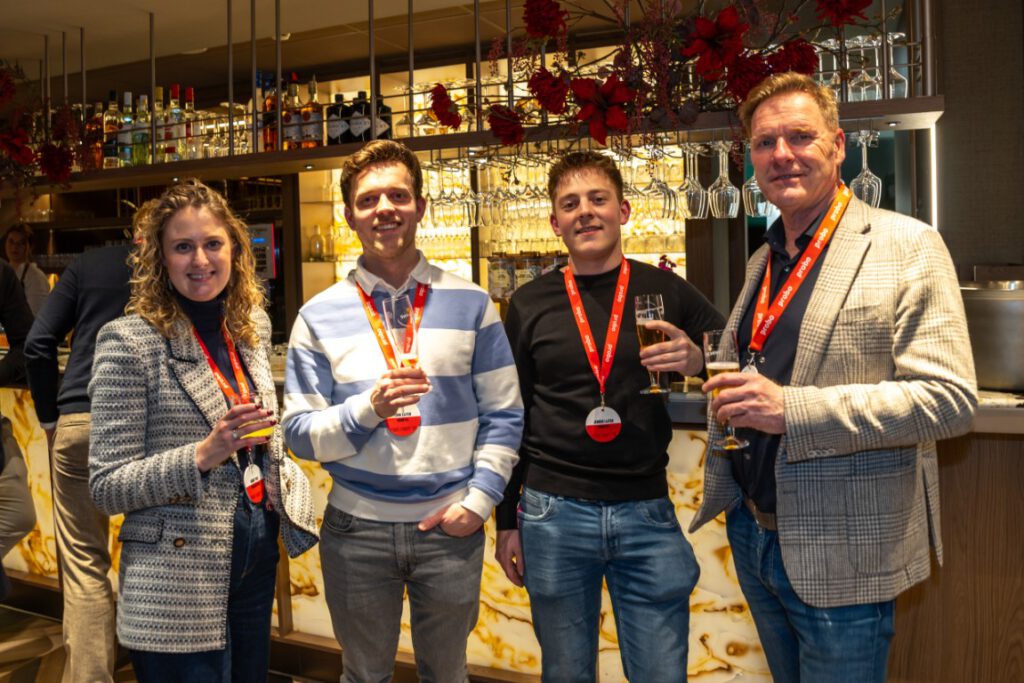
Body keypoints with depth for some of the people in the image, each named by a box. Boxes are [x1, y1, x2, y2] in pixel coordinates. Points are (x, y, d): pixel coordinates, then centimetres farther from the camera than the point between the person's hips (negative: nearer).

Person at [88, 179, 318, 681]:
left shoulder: (252, 324, 3)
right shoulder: (130, 341, -14)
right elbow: (107, 487, -13)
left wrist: (286, 487, 5)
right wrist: (204, 455, -25)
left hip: (257, 556, 6)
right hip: (178, 584, -6)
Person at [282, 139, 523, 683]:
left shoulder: (470, 305, -1)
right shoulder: (320, 316, -2)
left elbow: (503, 415, 0)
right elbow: (299, 433, -5)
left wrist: (480, 499, -9)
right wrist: (369, 408, -22)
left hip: (450, 527, 0)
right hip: (357, 527, 0)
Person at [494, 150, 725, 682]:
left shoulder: (667, 292, 1)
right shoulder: (530, 304, 3)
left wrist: (699, 362, -15)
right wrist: (506, 520, 8)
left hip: (647, 513, 0)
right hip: (553, 513, 1)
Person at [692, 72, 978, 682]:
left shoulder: (906, 247, -11)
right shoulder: (764, 263, 11)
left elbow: (951, 399, -18)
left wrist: (792, 410, -26)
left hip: (838, 556, -6)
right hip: (752, 532, 7)